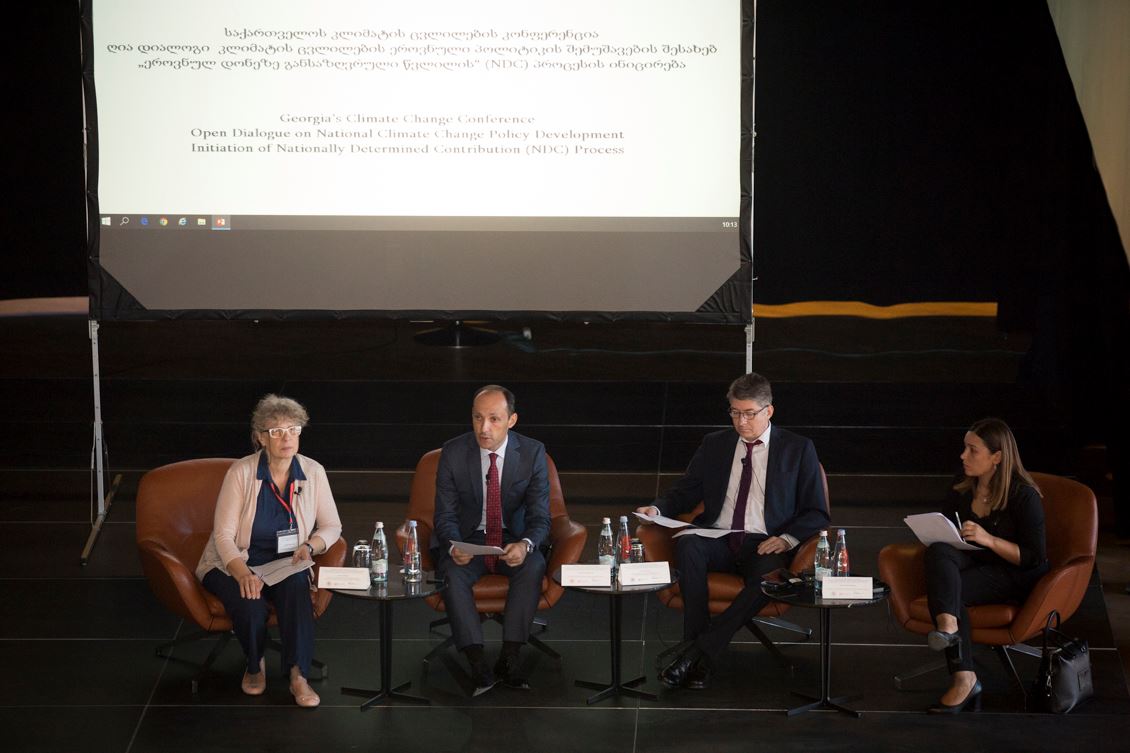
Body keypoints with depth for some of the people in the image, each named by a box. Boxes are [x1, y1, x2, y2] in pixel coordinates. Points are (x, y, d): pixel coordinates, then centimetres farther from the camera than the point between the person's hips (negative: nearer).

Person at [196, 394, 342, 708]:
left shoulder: (313, 473, -2)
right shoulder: (242, 472, -12)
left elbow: (332, 526, 8)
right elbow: (224, 535, -15)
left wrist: (310, 546, -15)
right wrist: (243, 573, -32)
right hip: (234, 564, -2)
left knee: (297, 586, -33)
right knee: (249, 597, -35)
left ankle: (298, 675, -37)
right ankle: (255, 665, -5)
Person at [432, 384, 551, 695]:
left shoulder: (533, 452, -9)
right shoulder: (454, 453, -9)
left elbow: (540, 516, -9)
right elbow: (445, 515, -6)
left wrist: (525, 545, -32)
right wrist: (454, 546, -30)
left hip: (513, 539, 0)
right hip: (467, 538, 0)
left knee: (534, 566, -32)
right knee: (451, 573, -32)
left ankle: (509, 659, -26)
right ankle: (478, 666, -30)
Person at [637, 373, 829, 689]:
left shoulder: (798, 449, 8)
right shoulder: (714, 445, 16)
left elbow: (816, 512, 6)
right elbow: (684, 493, 19)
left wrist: (787, 538, -13)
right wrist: (657, 509, -3)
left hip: (764, 545, -2)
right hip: (717, 541, 2)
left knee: (768, 574, -38)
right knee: (687, 544, -33)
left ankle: (699, 651, -34)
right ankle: (701, 660, -34)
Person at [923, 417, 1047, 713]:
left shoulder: (1023, 495, -10)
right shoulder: (961, 492, 8)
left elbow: (1034, 558, -13)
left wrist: (988, 539, -24)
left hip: (1016, 576, -5)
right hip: (976, 566, 5)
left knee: (952, 591, -31)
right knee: (938, 551, -29)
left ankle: (963, 681, -39)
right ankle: (948, 625, -51)